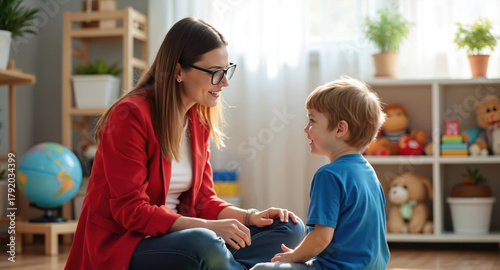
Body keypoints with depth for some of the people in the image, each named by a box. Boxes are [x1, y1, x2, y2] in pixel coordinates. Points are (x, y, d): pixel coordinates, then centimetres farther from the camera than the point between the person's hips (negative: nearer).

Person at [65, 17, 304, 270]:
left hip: (177, 233, 8)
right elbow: (131, 211, -19)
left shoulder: (199, 118, 8)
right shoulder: (130, 116, -15)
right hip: (122, 246, -7)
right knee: (204, 243, -39)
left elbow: (203, 198, 10)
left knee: (290, 228, -6)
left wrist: (250, 217, -9)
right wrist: (207, 226, -28)